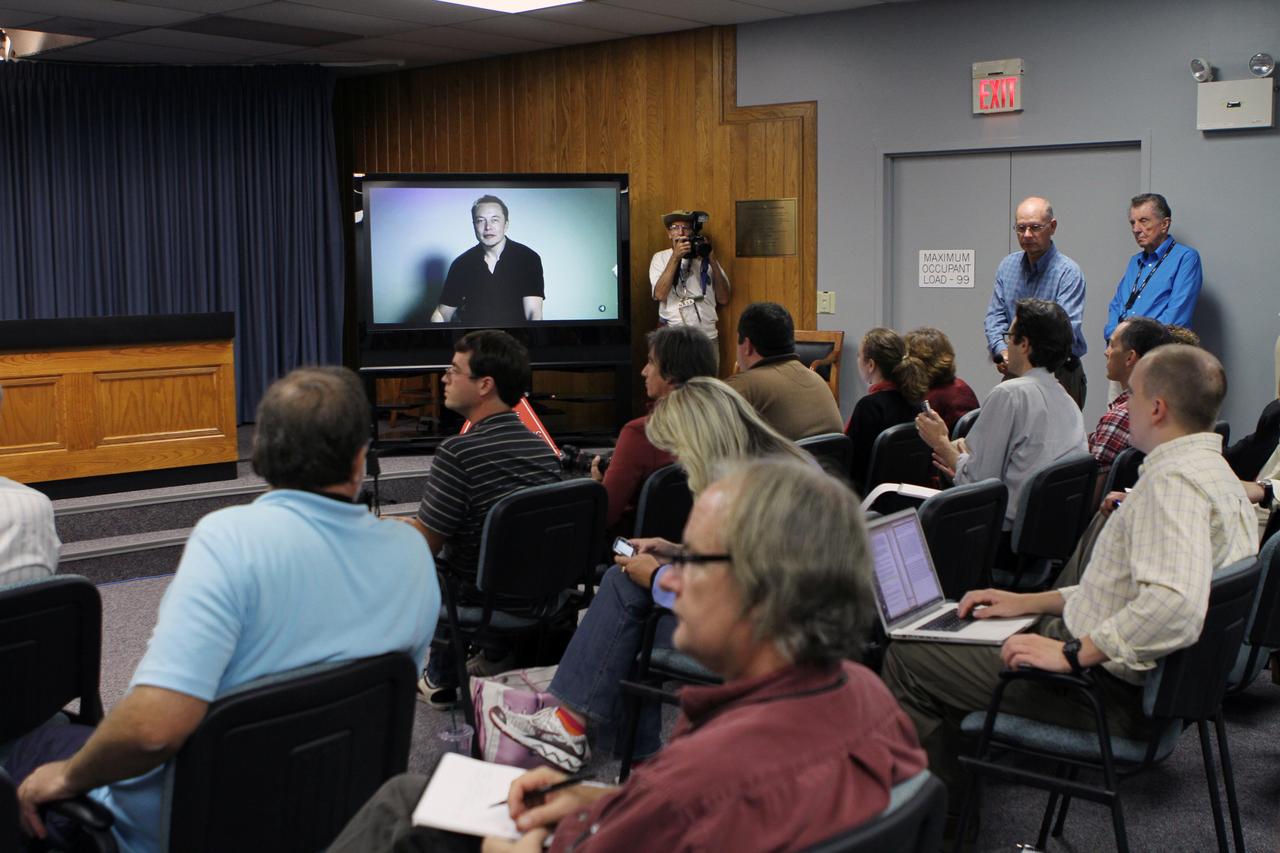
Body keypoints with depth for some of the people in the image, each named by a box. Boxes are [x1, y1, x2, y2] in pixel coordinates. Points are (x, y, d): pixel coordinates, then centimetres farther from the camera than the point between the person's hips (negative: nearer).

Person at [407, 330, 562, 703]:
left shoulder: (458, 452, -26)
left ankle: (441, 680, 27)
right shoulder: (544, 448, -4)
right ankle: (499, 653, 29)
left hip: (482, 599, -6)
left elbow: (424, 544, -20)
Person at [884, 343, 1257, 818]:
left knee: (907, 658, -6)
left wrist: (1072, 652, -29)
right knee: (951, 635, 25)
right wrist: (1029, 602, 16)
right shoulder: (1214, 475, 12)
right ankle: (948, 806, 30)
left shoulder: (1173, 480, -23)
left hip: (1111, 690, -11)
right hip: (1138, 677, 11)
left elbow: (1175, 604, -38)